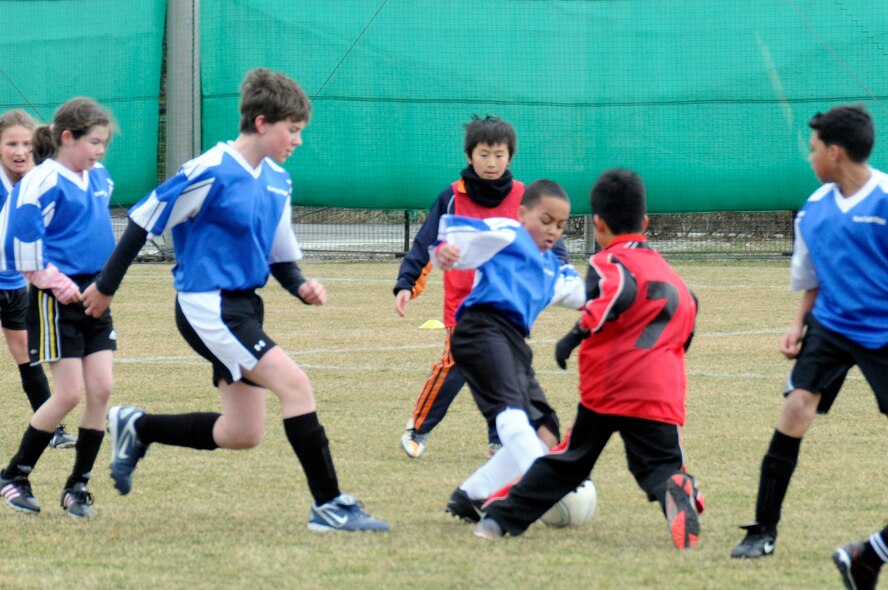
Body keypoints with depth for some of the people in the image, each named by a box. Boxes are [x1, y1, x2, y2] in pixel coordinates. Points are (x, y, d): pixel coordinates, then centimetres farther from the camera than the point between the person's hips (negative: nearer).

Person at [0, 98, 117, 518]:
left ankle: (78, 486, 9)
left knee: (102, 388, 0)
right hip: (57, 302, -7)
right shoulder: (44, 182, -14)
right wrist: (53, 281, -15)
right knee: (70, 393, -8)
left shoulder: (99, 178, 10)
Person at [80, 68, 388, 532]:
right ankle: (329, 507, -17)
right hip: (209, 307, -9)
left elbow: (279, 254, 20)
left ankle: (137, 428, 29)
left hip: (243, 307, 9)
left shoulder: (277, 180, 10)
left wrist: (301, 286, -2)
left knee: (243, 434, 10)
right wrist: (106, 286, -3)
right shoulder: (212, 172, -16)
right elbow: (143, 220, -9)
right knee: (294, 383, -20)